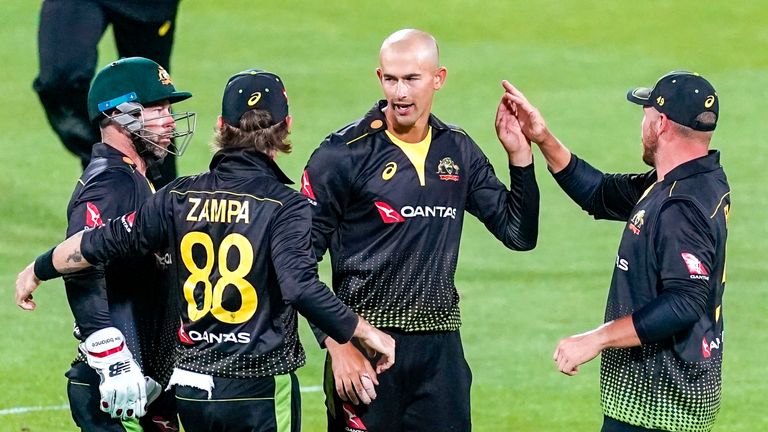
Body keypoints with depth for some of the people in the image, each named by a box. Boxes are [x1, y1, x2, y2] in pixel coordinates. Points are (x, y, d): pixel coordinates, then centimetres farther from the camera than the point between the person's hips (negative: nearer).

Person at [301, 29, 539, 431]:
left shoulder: (459, 151, 8)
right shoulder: (345, 153, -6)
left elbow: (519, 235, 12)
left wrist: (519, 155, 0)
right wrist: (336, 343, -14)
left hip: (441, 348, 4)